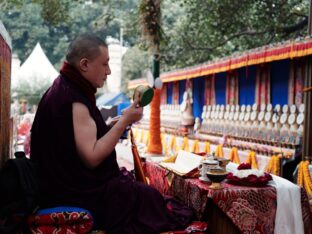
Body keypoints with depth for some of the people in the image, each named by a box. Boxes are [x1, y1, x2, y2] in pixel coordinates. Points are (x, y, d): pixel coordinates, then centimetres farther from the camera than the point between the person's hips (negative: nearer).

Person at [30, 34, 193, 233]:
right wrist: (124, 121, -20)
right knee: (148, 197, -2)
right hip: (78, 194, -9)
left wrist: (118, 125, 7)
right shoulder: (73, 100, -23)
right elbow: (92, 157, -25)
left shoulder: (65, 89, 6)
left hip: (68, 183, 9)